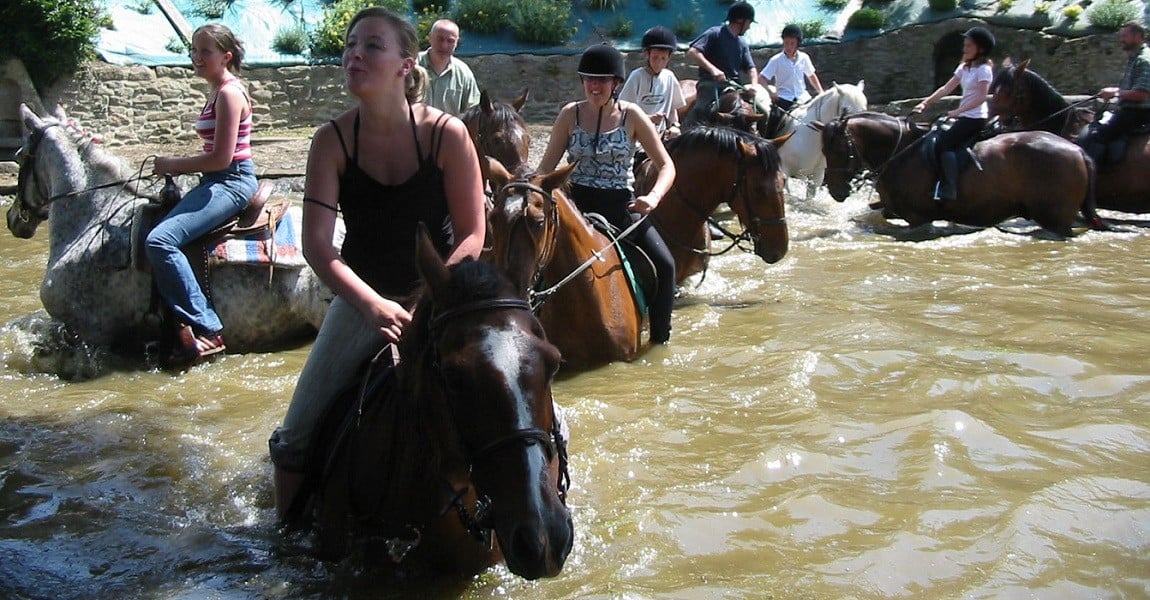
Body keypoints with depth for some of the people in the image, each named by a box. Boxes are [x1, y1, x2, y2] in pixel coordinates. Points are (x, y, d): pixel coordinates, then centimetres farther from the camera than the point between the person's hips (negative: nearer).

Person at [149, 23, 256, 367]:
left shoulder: (229, 93, -12)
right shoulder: (219, 92, 18)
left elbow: (221, 158, -19)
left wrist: (173, 165, -7)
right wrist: (177, 166, 8)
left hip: (232, 181, -10)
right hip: (218, 181, 10)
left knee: (160, 240, -22)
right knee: (160, 241, -4)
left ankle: (207, 330, -20)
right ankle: (188, 326, -9)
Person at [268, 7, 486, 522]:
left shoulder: (446, 133, -14)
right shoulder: (333, 140, -10)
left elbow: (471, 235, -9)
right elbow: (317, 244, -16)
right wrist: (374, 305, -31)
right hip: (361, 296, 1)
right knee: (294, 438, -2)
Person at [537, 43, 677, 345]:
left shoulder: (631, 116, -1)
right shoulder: (571, 114, 2)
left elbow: (666, 165, -2)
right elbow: (546, 167, 6)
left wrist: (654, 196, -21)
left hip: (622, 207, 0)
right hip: (577, 205, 1)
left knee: (664, 265, -17)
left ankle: (660, 341, -2)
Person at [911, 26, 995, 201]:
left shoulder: (984, 69, -10)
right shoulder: (964, 67, 15)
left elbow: (981, 96, -20)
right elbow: (946, 89, 13)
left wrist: (957, 111, -24)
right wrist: (925, 103, 4)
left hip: (975, 118, -9)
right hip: (964, 117, 9)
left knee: (944, 143, -20)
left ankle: (949, 189, -24)